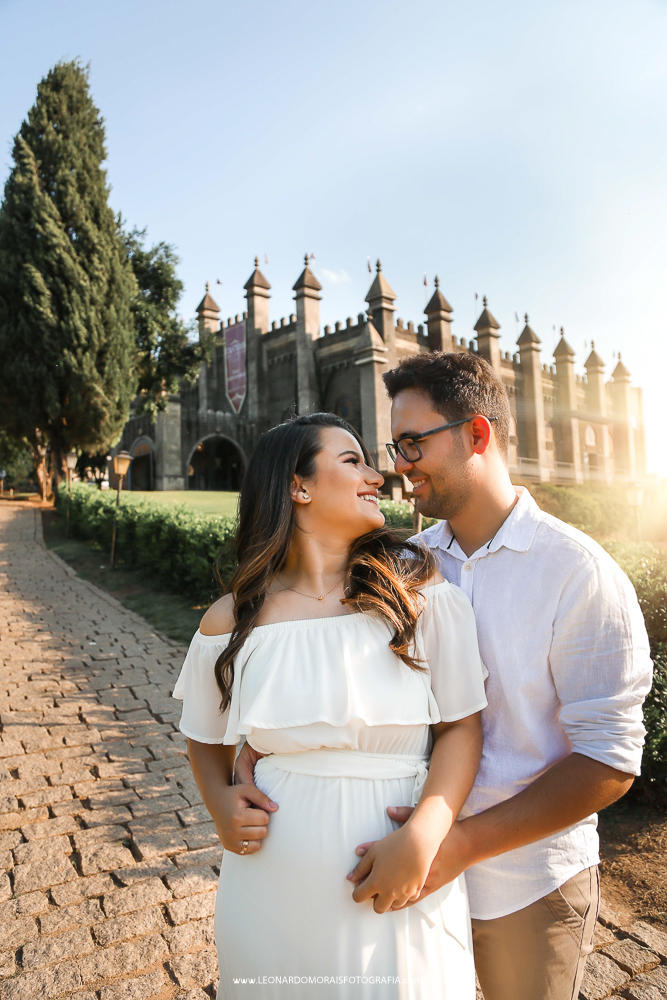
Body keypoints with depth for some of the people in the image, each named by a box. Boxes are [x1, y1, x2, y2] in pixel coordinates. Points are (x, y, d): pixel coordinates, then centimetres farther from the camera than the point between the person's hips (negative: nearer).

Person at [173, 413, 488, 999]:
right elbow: (206, 737, 11)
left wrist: (422, 839, -18)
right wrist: (221, 803, -7)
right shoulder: (233, 622, -5)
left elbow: (461, 727, -6)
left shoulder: (419, 592, -8)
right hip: (272, 890, 1)